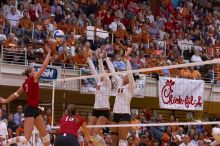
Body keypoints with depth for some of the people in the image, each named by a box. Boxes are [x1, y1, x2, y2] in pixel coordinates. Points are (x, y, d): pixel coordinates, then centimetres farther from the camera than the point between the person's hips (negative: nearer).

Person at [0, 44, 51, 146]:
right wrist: (49, 53, -6)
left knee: (44, 133, 14)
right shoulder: (33, 79, -12)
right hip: (30, 110, -10)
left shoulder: (26, 83, 10)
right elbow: (44, 66, -14)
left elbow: (16, 94, 17)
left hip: (34, 109, 10)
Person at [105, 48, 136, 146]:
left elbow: (130, 73, -17)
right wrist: (106, 58, 14)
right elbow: (112, 71, 16)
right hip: (116, 114, 7)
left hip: (125, 115, -7)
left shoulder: (131, 86, -3)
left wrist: (127, 58, -26)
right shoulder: (119, 83, 14)